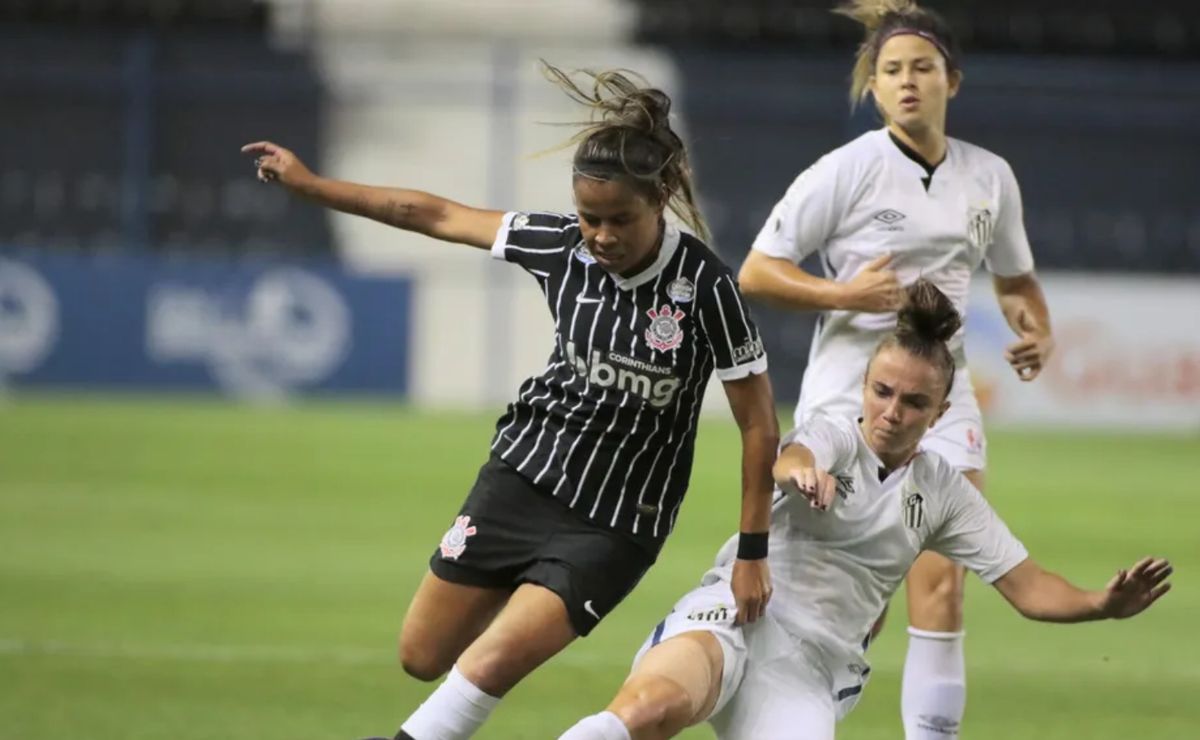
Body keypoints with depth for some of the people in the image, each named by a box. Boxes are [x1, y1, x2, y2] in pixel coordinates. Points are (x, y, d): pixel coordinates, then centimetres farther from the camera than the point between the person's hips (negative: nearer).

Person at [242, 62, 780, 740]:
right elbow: (436, 215, 3)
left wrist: (754, 553, -9)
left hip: (614, 527, -5)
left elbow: (760, 425, -12)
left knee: (488, 666, -20)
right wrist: (309, 184, 6)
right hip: (524, 474, 5)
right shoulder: (560, 246, -9)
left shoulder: (707, 288, -21)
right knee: (422, 659, 10)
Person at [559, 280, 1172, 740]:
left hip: (811, 667, 4)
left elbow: (1028, 588, 10)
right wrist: (799, 470, -52)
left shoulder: (942, 490, 12)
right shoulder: (834, 435, 1)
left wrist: (1103, 604, -11)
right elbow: (791, 460, -25)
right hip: (735, 618, -4)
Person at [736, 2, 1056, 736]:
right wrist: (845, 295, -20)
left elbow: (1016, 277, 22)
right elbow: (755, 272, -6)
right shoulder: (845, 172, -8)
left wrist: (1039, 334, 2)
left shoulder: (991, 177, 6)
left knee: (941, 585, -8)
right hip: (847, 394, -4)